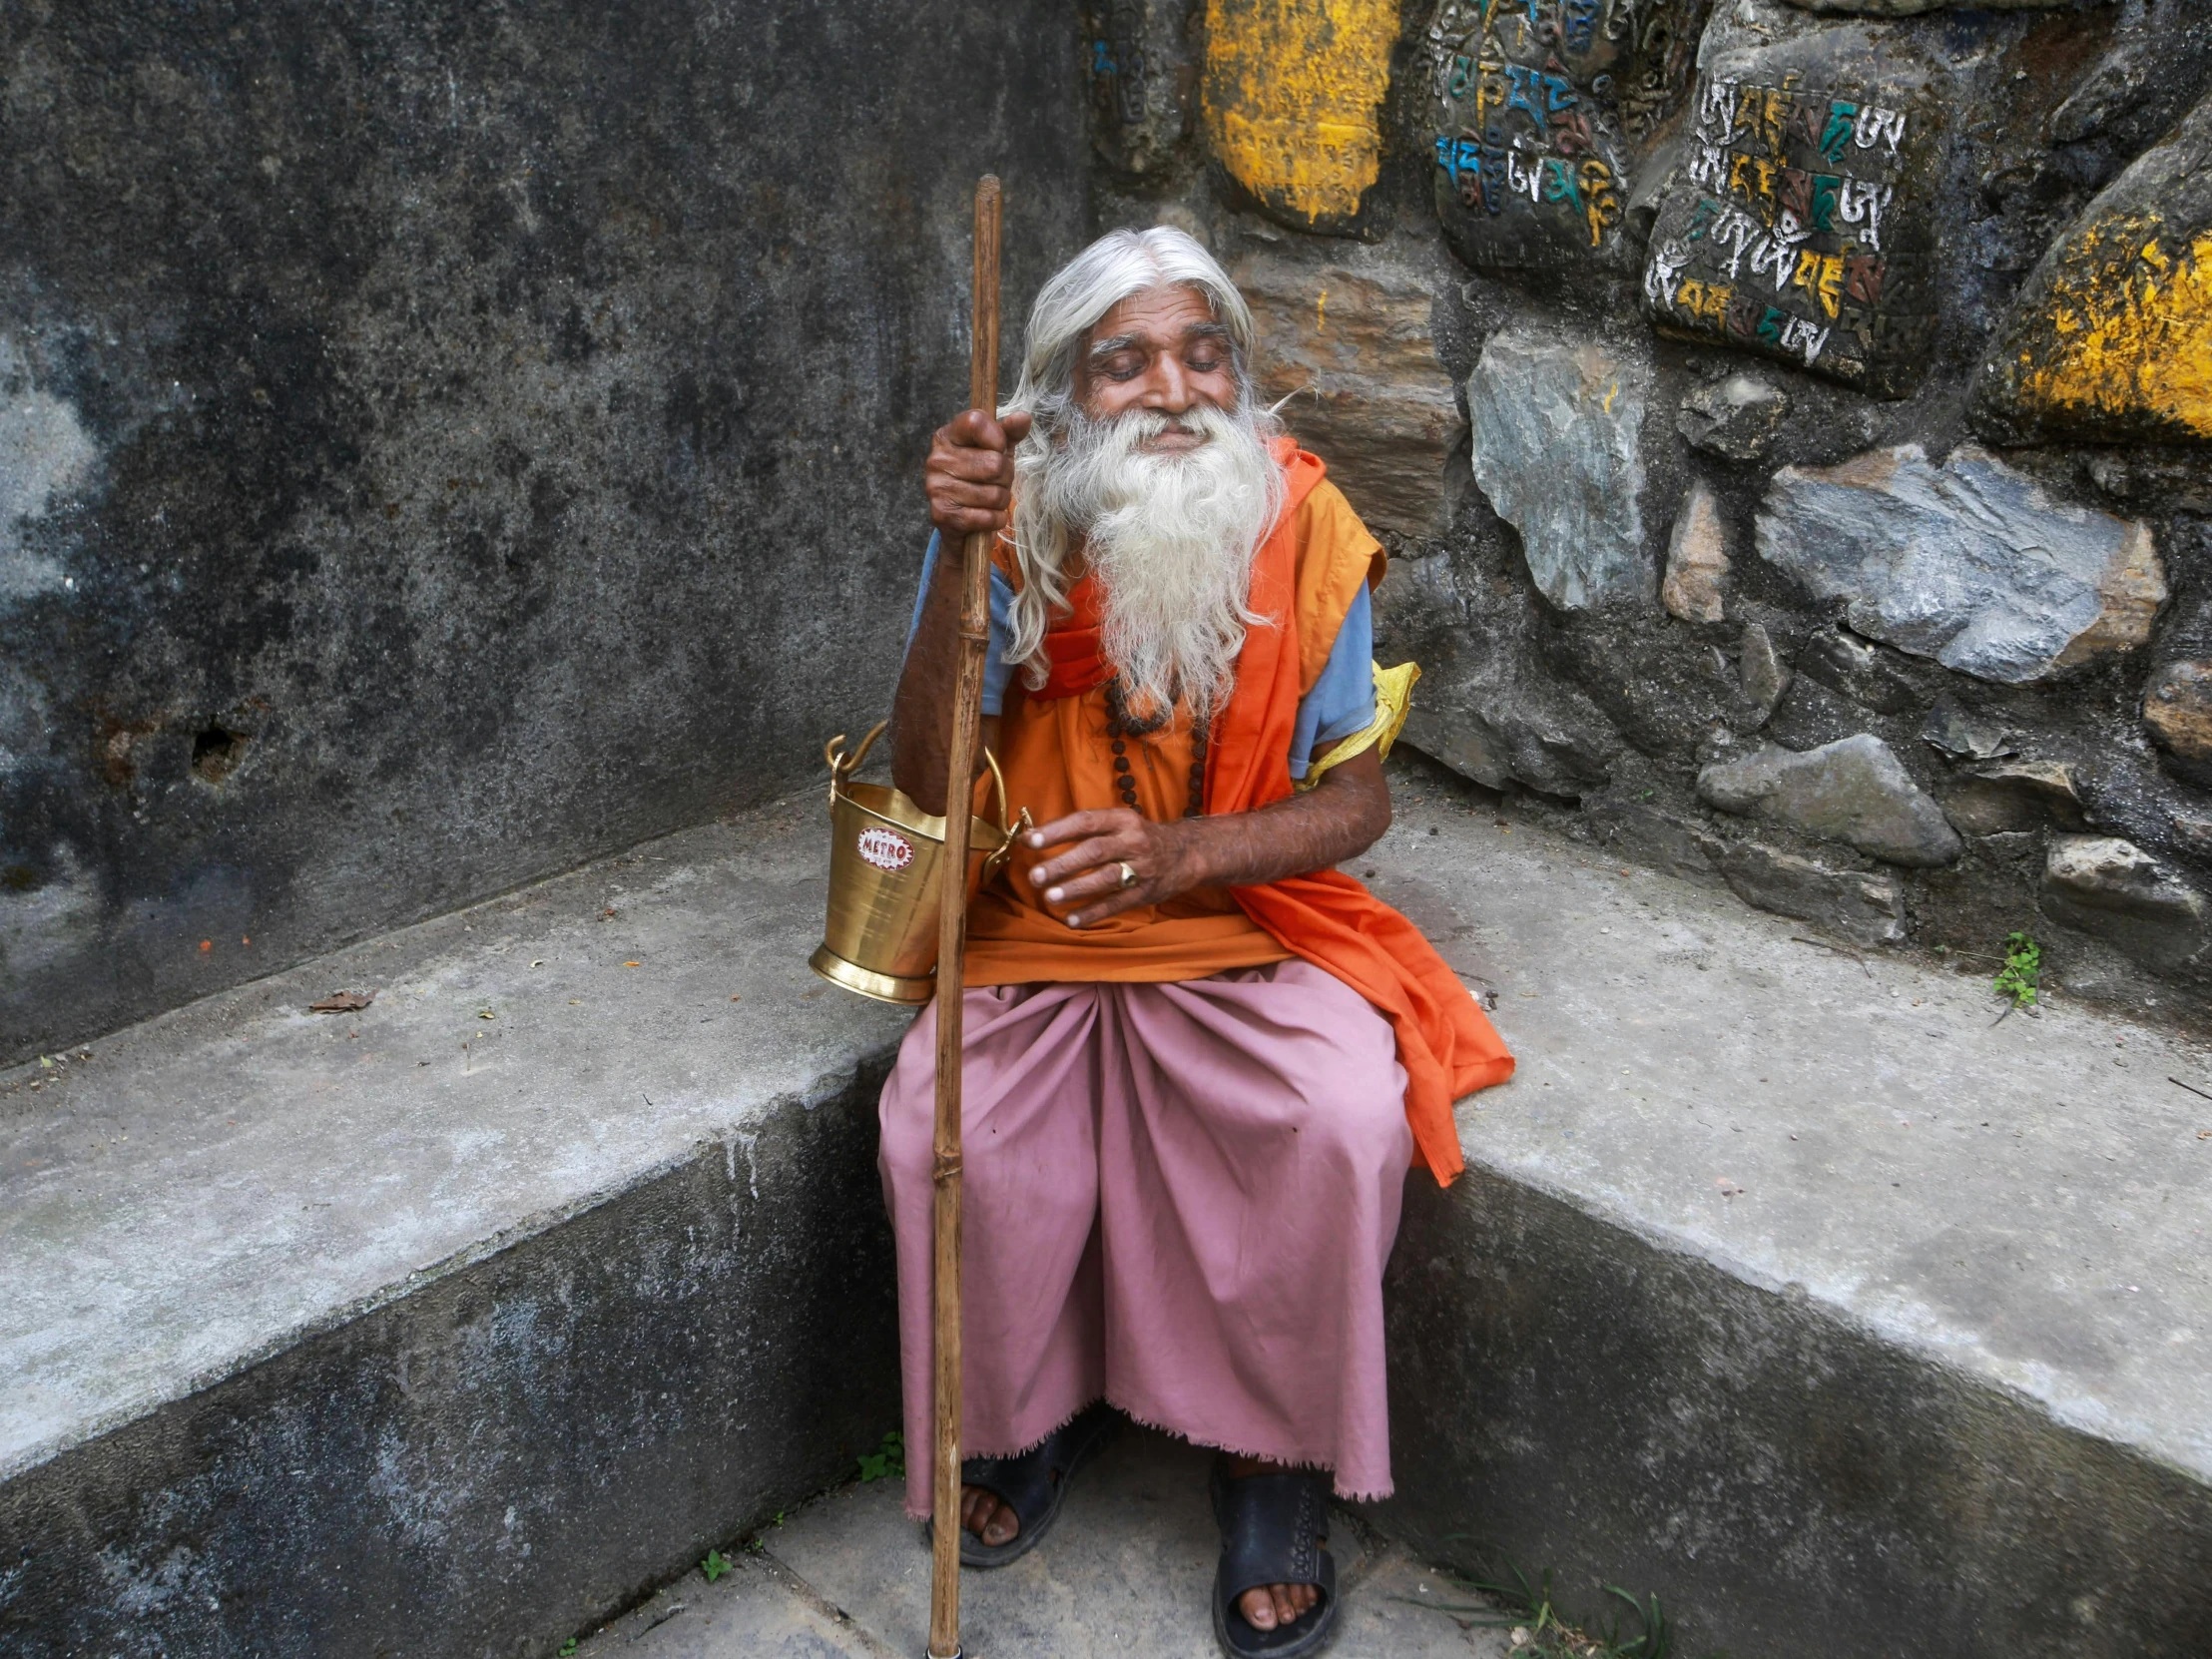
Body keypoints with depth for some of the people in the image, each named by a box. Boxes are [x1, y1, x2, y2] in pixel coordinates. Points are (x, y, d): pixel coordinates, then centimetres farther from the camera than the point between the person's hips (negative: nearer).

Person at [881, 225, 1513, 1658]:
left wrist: (1178, 854, -26)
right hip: (1037, 942, 1)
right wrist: (960, 552, -29)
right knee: (943, 1133, -24)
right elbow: (929, 787, -18)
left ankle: (1279, 1462, 2)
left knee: (1346, 1121, -26)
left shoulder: (1303, 526, -10)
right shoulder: (1015, 528, -10)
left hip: (1249, 932, 0)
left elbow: (1358, 797, -7)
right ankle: (1034, 1408, 10)